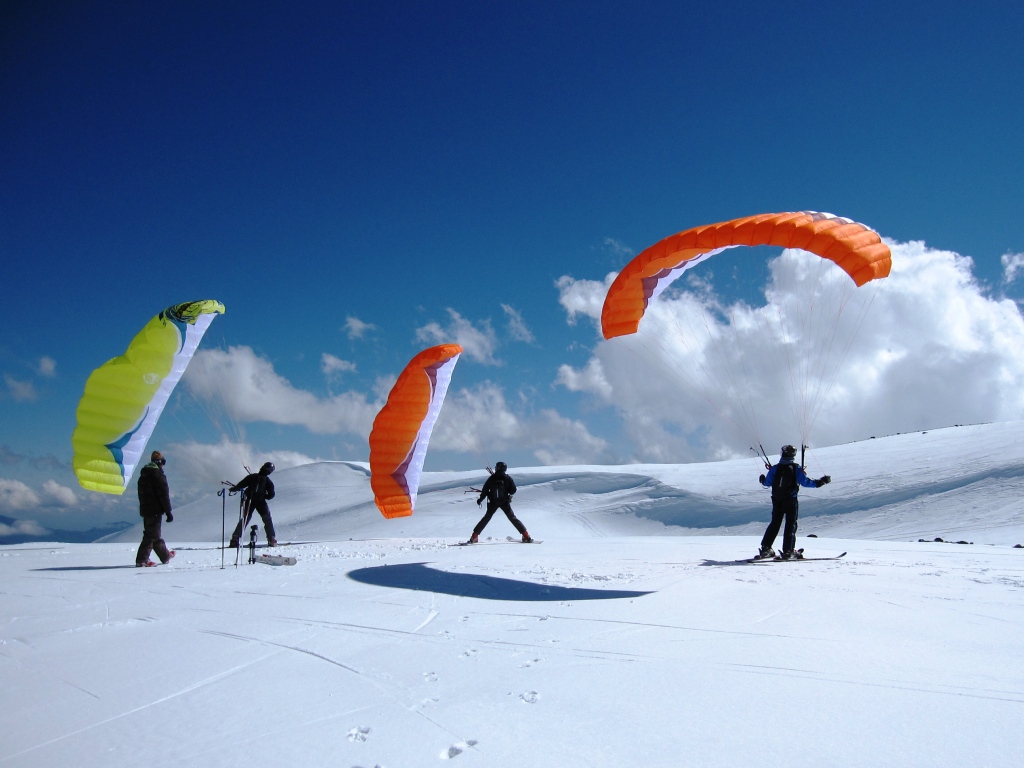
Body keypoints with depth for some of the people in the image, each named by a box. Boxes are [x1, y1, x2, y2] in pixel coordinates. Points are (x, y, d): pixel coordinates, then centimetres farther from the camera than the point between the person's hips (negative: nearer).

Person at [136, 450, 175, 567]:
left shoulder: (143, 475, 14)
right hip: (155, 510, -9)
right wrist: (168, 512, -14)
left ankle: (166, 556, 28)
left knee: (154, 534, 16)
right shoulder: (158, 474, -13)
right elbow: (164, 495, -16)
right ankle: (141, 560, -9)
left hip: (145, 509, 9)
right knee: (151, 535, -5)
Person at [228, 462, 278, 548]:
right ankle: (272, 540, 3)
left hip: (249, 501, 2)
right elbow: (271, 495, -2)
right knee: (268, 520, 12)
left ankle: (235, 539, 6)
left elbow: (241, 485, -3)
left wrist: (233, 489, 14)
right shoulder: (268, 481, -4)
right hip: (260, 502, -2)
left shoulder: (252, 477, -2)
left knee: (244, 520, 14)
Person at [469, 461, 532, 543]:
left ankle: (474, 536, 12)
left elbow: (485, 491, 0)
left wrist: (480, 500, 15)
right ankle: (526, 535, 3)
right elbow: (513, 491, -5)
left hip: (493, 503, 1)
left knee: (486, 518, 15)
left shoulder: (491, 478, -4)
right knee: (512, 518, 7)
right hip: (505, 502, -1)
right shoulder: (507, 478, -7)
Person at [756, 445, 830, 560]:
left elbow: (768, 483, 9)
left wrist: (763, 480, 31)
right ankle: (788, 551, -2)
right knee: (791, 525, 3)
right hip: (791, 501, -3)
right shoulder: (796, 469, -8)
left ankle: (765, 548, 8)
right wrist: (820, 482, -2)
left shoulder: (775, 468, 0)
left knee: (774, 524, 13)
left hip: (777, 501, 3)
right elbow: (805, 482, -11)